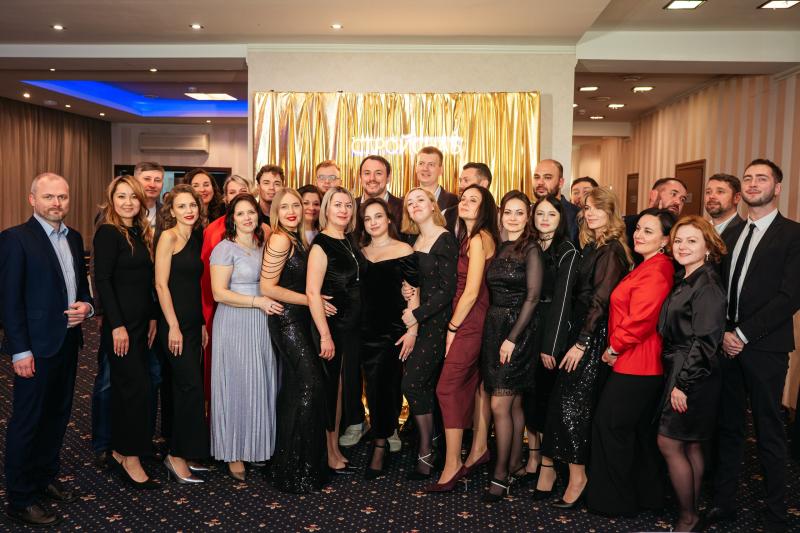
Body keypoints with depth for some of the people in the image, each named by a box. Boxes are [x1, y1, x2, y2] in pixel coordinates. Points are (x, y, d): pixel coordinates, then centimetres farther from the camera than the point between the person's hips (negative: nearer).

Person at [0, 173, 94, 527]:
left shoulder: (74, 238, 10)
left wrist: (86, 306, -3)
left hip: (68, 341, 7)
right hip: (37, 346, -7)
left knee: (57, 416, 17)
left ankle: (45, 478, 34)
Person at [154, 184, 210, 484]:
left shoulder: (196, 239, 13)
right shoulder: (169, 236, -8)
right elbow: (161, 284, -13)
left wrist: (202, 324, 14)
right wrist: (173, 326, -16)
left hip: (194, 323, 7)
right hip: (175, 323, -7)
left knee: (185, 389, 11)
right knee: (191, 387, -8)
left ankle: (184, 453, 21)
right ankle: (176, 456, 5)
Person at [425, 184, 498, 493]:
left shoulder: (479, 239, -13)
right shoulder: (469, 238, 14)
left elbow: (471, 292, -16)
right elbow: (465, 288, 11)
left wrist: (452, 328, -9)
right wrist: (455, 326, 4)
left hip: (469, 320, -10)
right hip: (473, 320, 10)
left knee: (448, 388, -9)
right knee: (474, 381, 16)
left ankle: (452, 464, -2)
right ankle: (479, 448, 28)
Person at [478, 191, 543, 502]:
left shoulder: (531, 249, -7)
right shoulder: (499, 248, 12)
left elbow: (532, 297, -12)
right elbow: (494, 293, 12)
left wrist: (513, 338, -15)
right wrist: (496, 331, 3)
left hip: (518, 330, -6)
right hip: (494, 327, 6)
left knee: (499, 405, -6)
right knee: (513, 403, 14)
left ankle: (501, 474, 5)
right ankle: (515, 463, 25)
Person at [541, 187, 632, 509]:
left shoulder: (612, 249, -12)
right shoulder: (591, 246, 15)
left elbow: (601, 299, -16)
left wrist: (581, 343, -17)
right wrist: (577, 338, 8)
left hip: (595, 334, -8)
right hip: (580, 328, 8)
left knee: (572, 400, -7)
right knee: (568, 400, 10)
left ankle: (577, 477, 3)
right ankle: (577, 473, 21)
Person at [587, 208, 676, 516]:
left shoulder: (655, 271, -20)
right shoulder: (651, 266, 13)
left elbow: (639, 320, -24)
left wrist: (614, 348, -11)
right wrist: (617, 348, 11)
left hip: (633, 364, -10)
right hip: (643, 364, 10)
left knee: (610, 426, 1)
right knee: (639, 430, 19)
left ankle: (616, 499, 15)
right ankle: (646, 494, 33)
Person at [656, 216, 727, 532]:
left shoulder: (707, 285, -16)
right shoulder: (685, 281, 12)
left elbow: (705, 341, -20)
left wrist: (683, 384, -19)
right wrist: (677, 379, 9)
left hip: (692, 376, -9)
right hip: (679, 372, 9)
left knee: (669, 443, -3)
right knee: (689, 446, 14)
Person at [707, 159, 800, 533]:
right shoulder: (731, 232, 13)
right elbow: (720, 288, 11)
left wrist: (743, 334, -14)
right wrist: (722, 333, -3)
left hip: (764, 347, -5)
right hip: (727, 343, 5)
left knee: (769, 435, 5)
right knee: (727, 427, 13)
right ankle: (724, 501, 25)